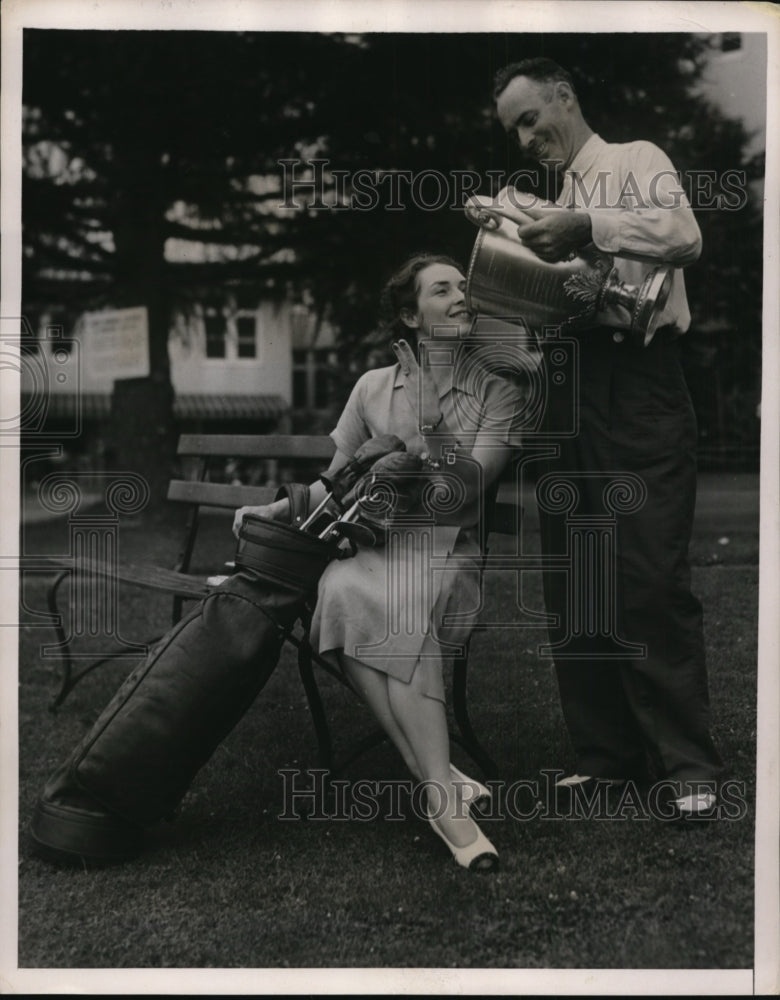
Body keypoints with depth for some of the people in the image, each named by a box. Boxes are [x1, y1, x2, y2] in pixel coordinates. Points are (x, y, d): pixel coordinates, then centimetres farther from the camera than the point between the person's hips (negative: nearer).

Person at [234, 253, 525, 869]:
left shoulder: (499, 392, 8)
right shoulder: (374, 387, 15)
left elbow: (469, 487, -5)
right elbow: (335, 482, 20)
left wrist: (435, 427, -19)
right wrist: (276, 510, 5)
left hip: (448, 549, -2)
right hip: (372, 544, 2)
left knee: (385, 602, -38)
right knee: (344, 589, -36)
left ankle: (435, 786, -39)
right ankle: (443, 786, -38)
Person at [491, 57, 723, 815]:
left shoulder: (635, 161, 6)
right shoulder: (550, 202, 23)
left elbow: (684, 236, -14)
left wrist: (587, 227, -21)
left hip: (636, 387, -7)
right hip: (565, 388, 7)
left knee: (652, 580, -10)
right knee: (571, 585, 5)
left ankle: (689, 765, -2)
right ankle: (605, 755, 14)